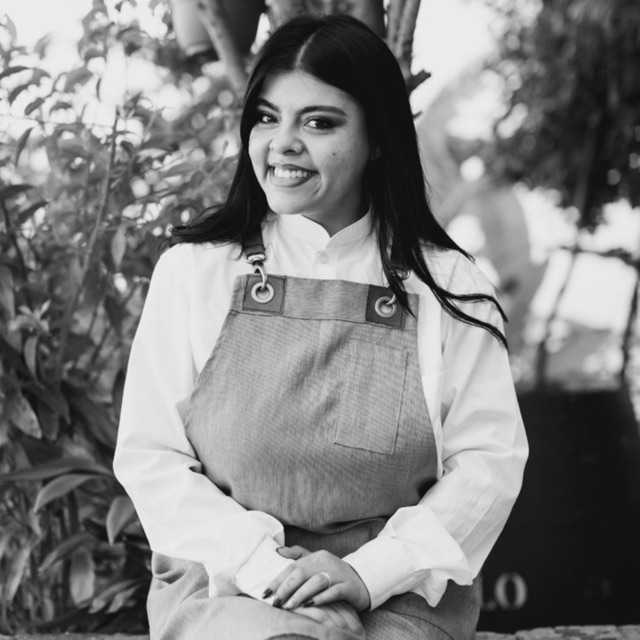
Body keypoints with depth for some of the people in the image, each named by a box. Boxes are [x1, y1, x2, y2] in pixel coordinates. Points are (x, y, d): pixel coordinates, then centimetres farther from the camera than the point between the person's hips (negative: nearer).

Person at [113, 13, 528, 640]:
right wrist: (261, 562, -12)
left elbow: (488, 462, 1)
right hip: (226, 581, -1)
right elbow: (148, 455, 1)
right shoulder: (194, 270, 4)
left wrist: (369, 572, -12)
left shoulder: (447, 286, 4)